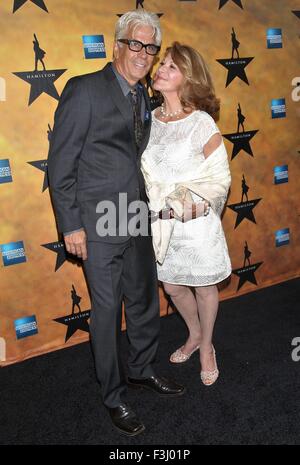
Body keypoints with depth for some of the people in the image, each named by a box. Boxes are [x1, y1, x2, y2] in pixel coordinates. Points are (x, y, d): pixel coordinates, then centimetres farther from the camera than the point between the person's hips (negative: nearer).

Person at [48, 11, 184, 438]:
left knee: (145, 300, 18)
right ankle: (114, 397, 24)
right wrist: (71, 226, -14)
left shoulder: (143, 98, 11)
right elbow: (61, 163, -12)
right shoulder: (85, 89, -11)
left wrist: (149, 207, 11)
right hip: (99, 224, -7)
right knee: (107, 311, 5)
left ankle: (142, 370, 41)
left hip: (136, 220, 7)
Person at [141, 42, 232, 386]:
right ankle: (194, 335, 46)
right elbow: (144, 170, 6)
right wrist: (159, 203, -6)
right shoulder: (149, 120, 0)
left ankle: (206, 347, 37)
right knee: (172, 287, 18)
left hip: (196, 223, -4)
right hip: (160, 223, 5)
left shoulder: (202, 123, -14)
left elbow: (219, 178, -9)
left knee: (204, 288, 13)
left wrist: (186, 200, -18)